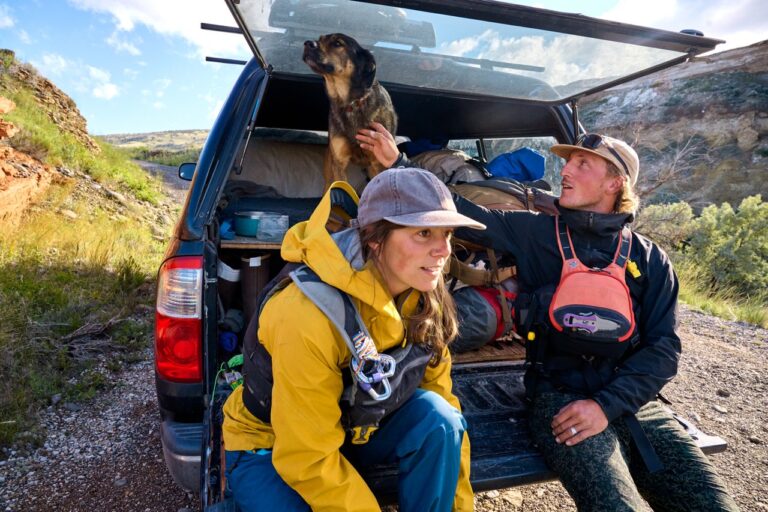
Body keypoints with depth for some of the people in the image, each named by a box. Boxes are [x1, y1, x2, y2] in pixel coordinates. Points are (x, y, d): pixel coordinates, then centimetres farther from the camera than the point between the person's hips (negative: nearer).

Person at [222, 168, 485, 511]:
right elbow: (310, 459, -26)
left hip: (354, 426, 4)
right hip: (267, 446, -4)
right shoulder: (309, 317, -35)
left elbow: (441, 398, -6)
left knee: (435, 415, -24)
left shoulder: (423, 299, -15)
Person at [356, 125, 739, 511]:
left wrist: (607, 404, -12)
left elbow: (663, 347, 1)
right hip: (561, 398, -3)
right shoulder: (533, 232, 4)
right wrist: (397, 162, 0)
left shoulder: (649, 259, 7)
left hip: (634, 402, 3)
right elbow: (459, 212, 3)